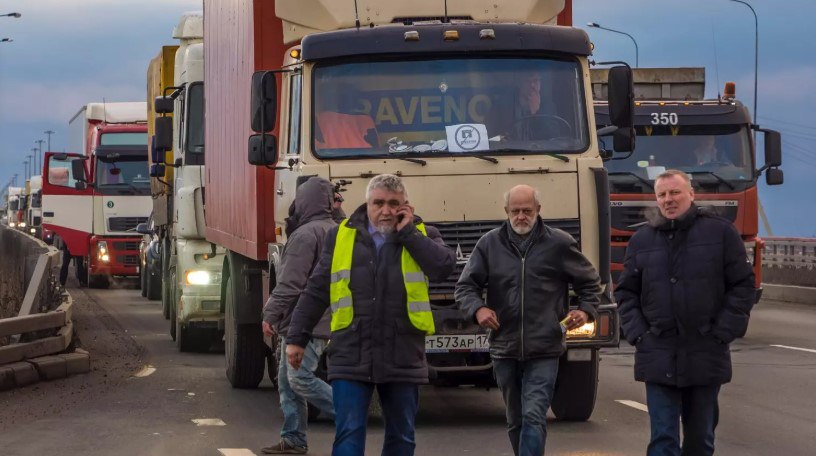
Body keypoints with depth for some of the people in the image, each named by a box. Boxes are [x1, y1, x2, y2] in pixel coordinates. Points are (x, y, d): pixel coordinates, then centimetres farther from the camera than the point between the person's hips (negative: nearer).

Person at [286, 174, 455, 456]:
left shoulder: (422, 236, 7)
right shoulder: (341, 237, 9)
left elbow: (444, 267, -14)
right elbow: (316, 292, 11)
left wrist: (407, 232, -7)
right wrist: (297, 338, 8)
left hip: (403, 358, 1)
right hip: (351, 357, -1)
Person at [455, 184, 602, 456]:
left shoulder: (559, 244, 2)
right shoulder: (489, 244, 6)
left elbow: (589, 282, 13)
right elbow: (465, 286, 7)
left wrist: (586, 310, -6)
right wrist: (477, 309, -14)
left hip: (543, 351, -3)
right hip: (504, 350, 3)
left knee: (533, 418, -14)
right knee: (516, 422, 14)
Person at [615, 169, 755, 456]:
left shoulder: (721, 233, 2)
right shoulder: (642, 240, 9)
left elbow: (743, 285, 0)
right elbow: (625, 292, 13)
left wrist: (722, 333, -7)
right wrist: (636, 333, 0)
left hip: (706, 355, -1)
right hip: (657, 355, 1)